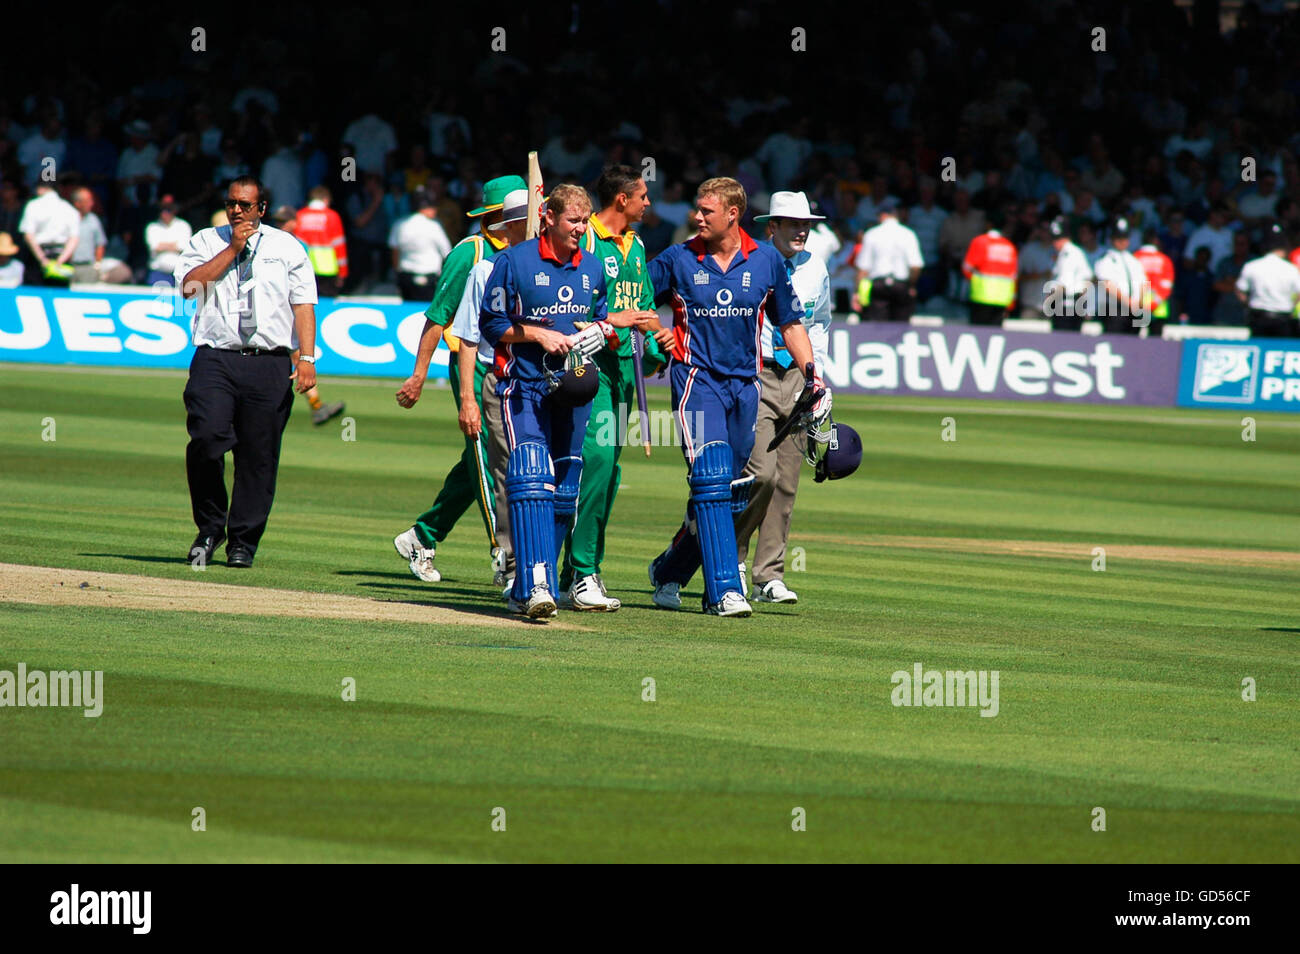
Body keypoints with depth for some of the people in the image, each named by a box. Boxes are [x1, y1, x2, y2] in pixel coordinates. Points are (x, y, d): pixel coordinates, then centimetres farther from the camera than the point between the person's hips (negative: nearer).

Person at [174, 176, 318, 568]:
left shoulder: (287, 248, 14)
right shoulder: (206, 242, 14)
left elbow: (303, 305, 7)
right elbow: (189, 284, -4)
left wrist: (307, 358, -5)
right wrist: (233, 248, -4)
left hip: (269, 364, 1)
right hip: (215, 360, -1)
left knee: (258, 457, -1)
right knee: (206, 438, -18)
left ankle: (243, 543, 7)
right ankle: (209, 528, -1)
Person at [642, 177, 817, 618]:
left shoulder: (766, 261, 5)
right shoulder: (678, 260, 0)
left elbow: (790, 324, 13)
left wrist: (813, 378, 6)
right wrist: (658, 333, -9)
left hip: (744, 383, 3)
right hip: (697, 379, -3)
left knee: (731, 493, 7)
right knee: (711, 479, -16)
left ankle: (670, 570, 26)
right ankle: (724, 591, -19)